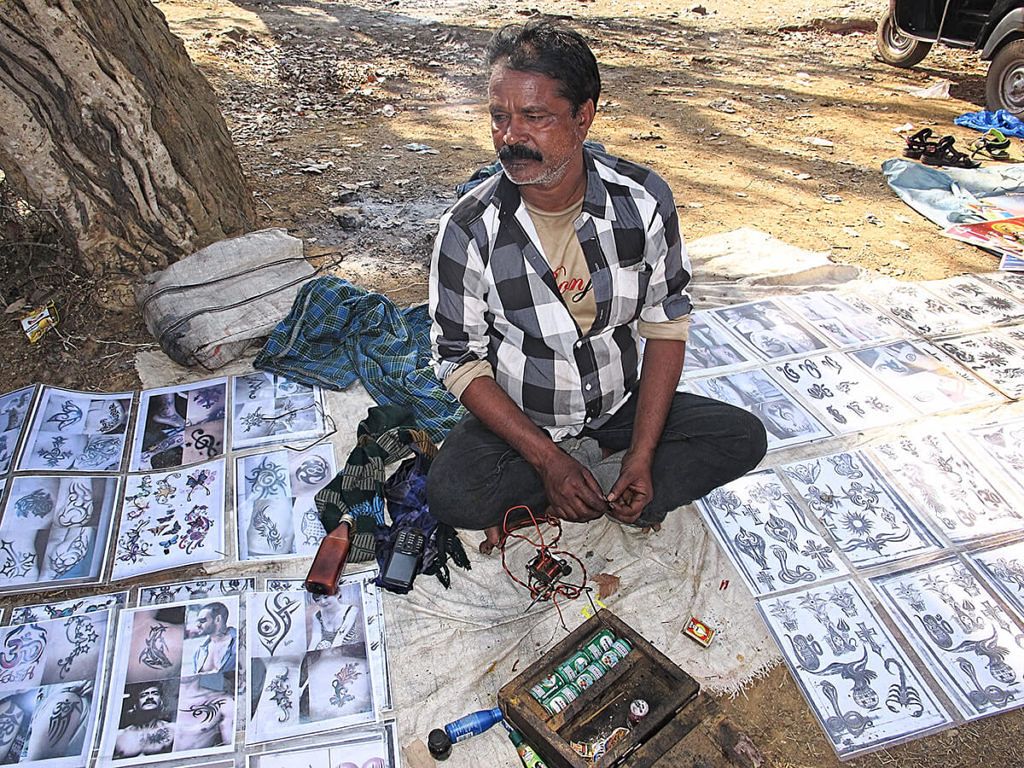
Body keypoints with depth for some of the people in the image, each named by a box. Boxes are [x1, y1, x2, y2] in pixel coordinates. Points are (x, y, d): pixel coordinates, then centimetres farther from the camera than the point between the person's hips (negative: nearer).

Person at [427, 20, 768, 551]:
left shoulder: (644, 200, -13)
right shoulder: (469, 230, -19)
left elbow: (666, 322, -6)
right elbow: (459, 359, -13)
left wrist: (642, 453, -14)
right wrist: (548, 460, -20)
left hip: (621, 407, 3)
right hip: (518, 420, -2)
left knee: (744, 437, -12)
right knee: (451, 496, -28)